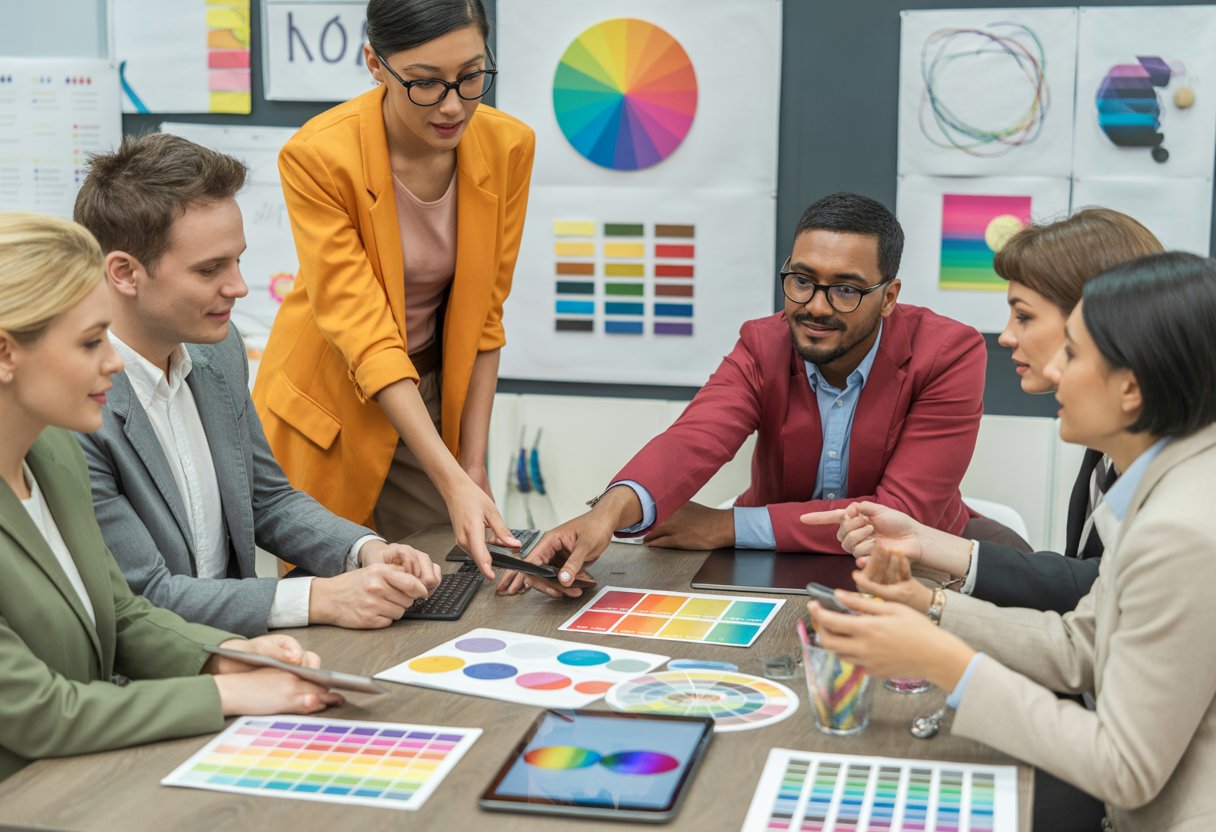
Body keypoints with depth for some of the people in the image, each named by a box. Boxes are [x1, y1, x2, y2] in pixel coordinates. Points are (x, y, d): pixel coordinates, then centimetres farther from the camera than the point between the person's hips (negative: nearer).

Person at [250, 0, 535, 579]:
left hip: (433, 402, 4)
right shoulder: (317, 156, -24)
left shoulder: (508, 146, -12)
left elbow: (483, 319, -4)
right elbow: (364, 336, -26)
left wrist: (472, 464, -5)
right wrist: (452, 483, -33)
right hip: (330, 411, -3)